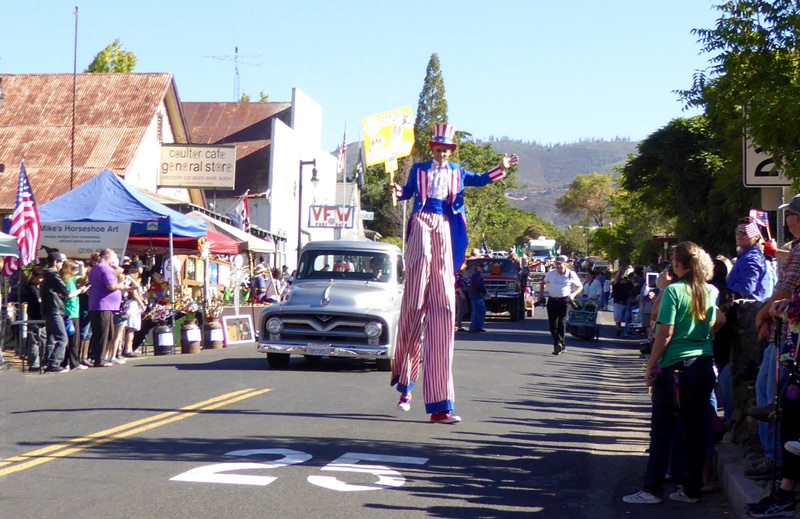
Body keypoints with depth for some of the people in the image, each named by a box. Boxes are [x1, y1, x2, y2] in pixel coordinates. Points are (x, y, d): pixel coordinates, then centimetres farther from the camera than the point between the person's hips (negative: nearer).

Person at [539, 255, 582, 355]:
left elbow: (580, 287, 7)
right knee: (552, 324, 1)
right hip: (552, 301, 4)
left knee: (562, 322, -17)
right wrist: (541, 292, 9)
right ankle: (559, 346, 12)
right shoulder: (551, 273, 10)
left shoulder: (571, 274, 2)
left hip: (564, 301, -4)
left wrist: (573, 294, -11)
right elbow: (543, 282, 27)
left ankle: (559, 343, -18)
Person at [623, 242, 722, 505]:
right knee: (696, 429, 10)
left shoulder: (674, 291, -11)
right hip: (705, 365, 6)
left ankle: (652, 489, 2)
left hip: (676, 367, -6)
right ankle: (691, 489, 14)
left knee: (662, 431, 0)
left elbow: (665, 333, -14)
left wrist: (650, 366, -8)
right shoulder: (710, 291, 7)